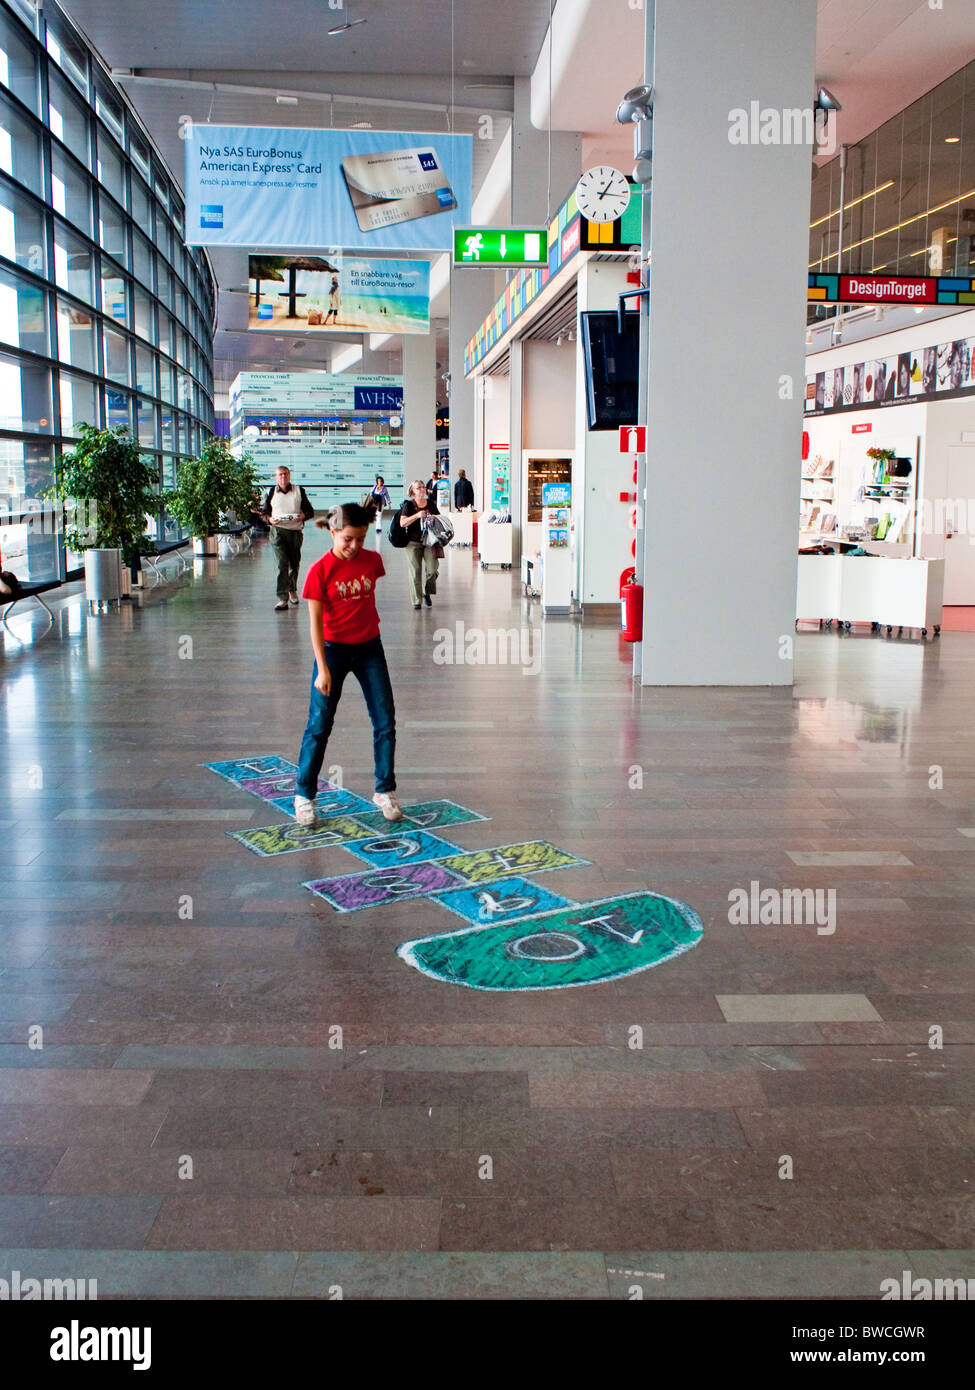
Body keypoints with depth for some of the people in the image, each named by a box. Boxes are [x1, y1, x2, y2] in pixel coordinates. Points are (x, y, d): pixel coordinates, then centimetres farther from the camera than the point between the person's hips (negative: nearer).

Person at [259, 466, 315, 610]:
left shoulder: (299, 491, 8)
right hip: (278, 530, -2)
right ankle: (283, 599, -15)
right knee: (282, 564, -14)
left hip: (295, 531, 2)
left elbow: (310, 510, 10)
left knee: (295, 564, 12)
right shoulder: (270, 492, 8)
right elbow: (263, 512, 14)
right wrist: (270, 519, -8)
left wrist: (303, 516, -12)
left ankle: (292, 590, 39)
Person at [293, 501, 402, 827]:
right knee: (319, 724, 1)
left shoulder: (372, 560, -4)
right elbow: (315, 622, -13)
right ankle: (304, 795, 13)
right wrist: (323, 670, -16)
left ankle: (385, 791, 16)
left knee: (385, 721, 2)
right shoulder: (320, 570, -14)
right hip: (333, 649, -3)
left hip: (369, 647, 4)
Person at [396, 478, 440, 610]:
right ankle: (416, 600, 4)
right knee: (415, 571, -4)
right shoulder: (408, 505, 0)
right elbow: (402, 523, -11)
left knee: (433, 569, -10)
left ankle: (427, 593, 15)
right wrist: (417, 515, -21)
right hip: (413, 542, -2)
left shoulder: (431, 504, 10)